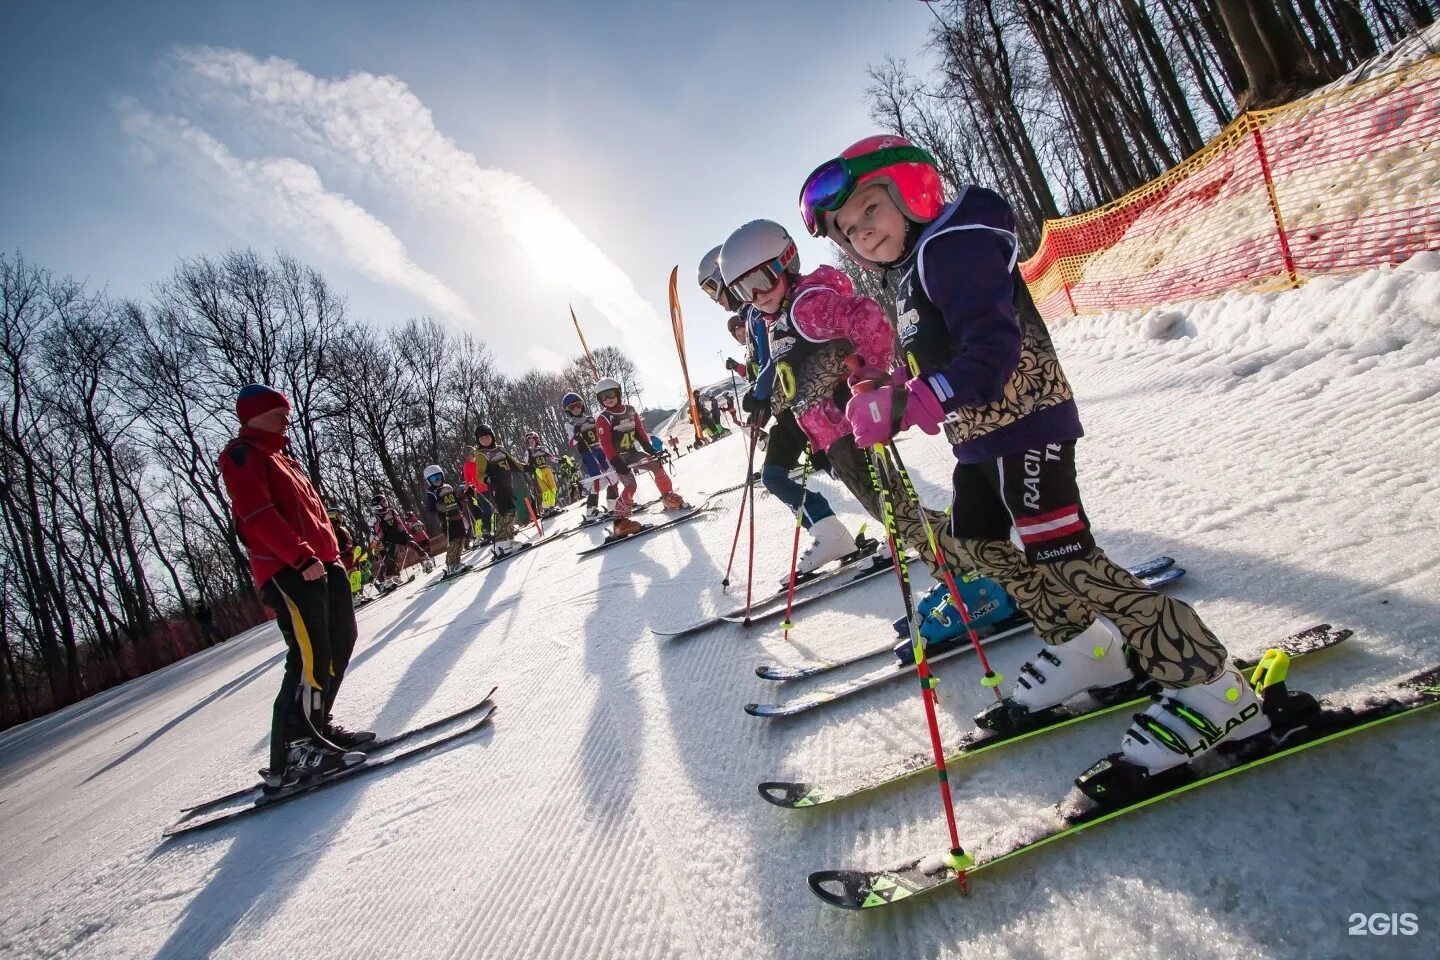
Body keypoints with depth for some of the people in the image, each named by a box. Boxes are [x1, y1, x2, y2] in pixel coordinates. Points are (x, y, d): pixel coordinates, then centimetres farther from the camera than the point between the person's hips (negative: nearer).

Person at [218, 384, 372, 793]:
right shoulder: (241, 455, -3)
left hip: (320, 563, 10)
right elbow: (258, 516, -17)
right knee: (311, 656, -14)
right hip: (287, 571, -10)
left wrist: (331, 550, 15)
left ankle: (318, 725, 22)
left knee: (342, 639, 11)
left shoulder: (281, 457, 26)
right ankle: (291, 753, -8)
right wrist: (302, 557, -23)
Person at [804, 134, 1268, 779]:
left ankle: (1209, 686, -1)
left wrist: (905, 408, -33)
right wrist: (886, 389, 5)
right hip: (980, 437, 11)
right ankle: (1082, 647, 30)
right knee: (977, 542, 18)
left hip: (1024, 425, -11)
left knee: (1063, 562, -11)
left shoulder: (951, 244, -17)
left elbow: (992, 350, -28)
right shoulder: (909, 271, 14)